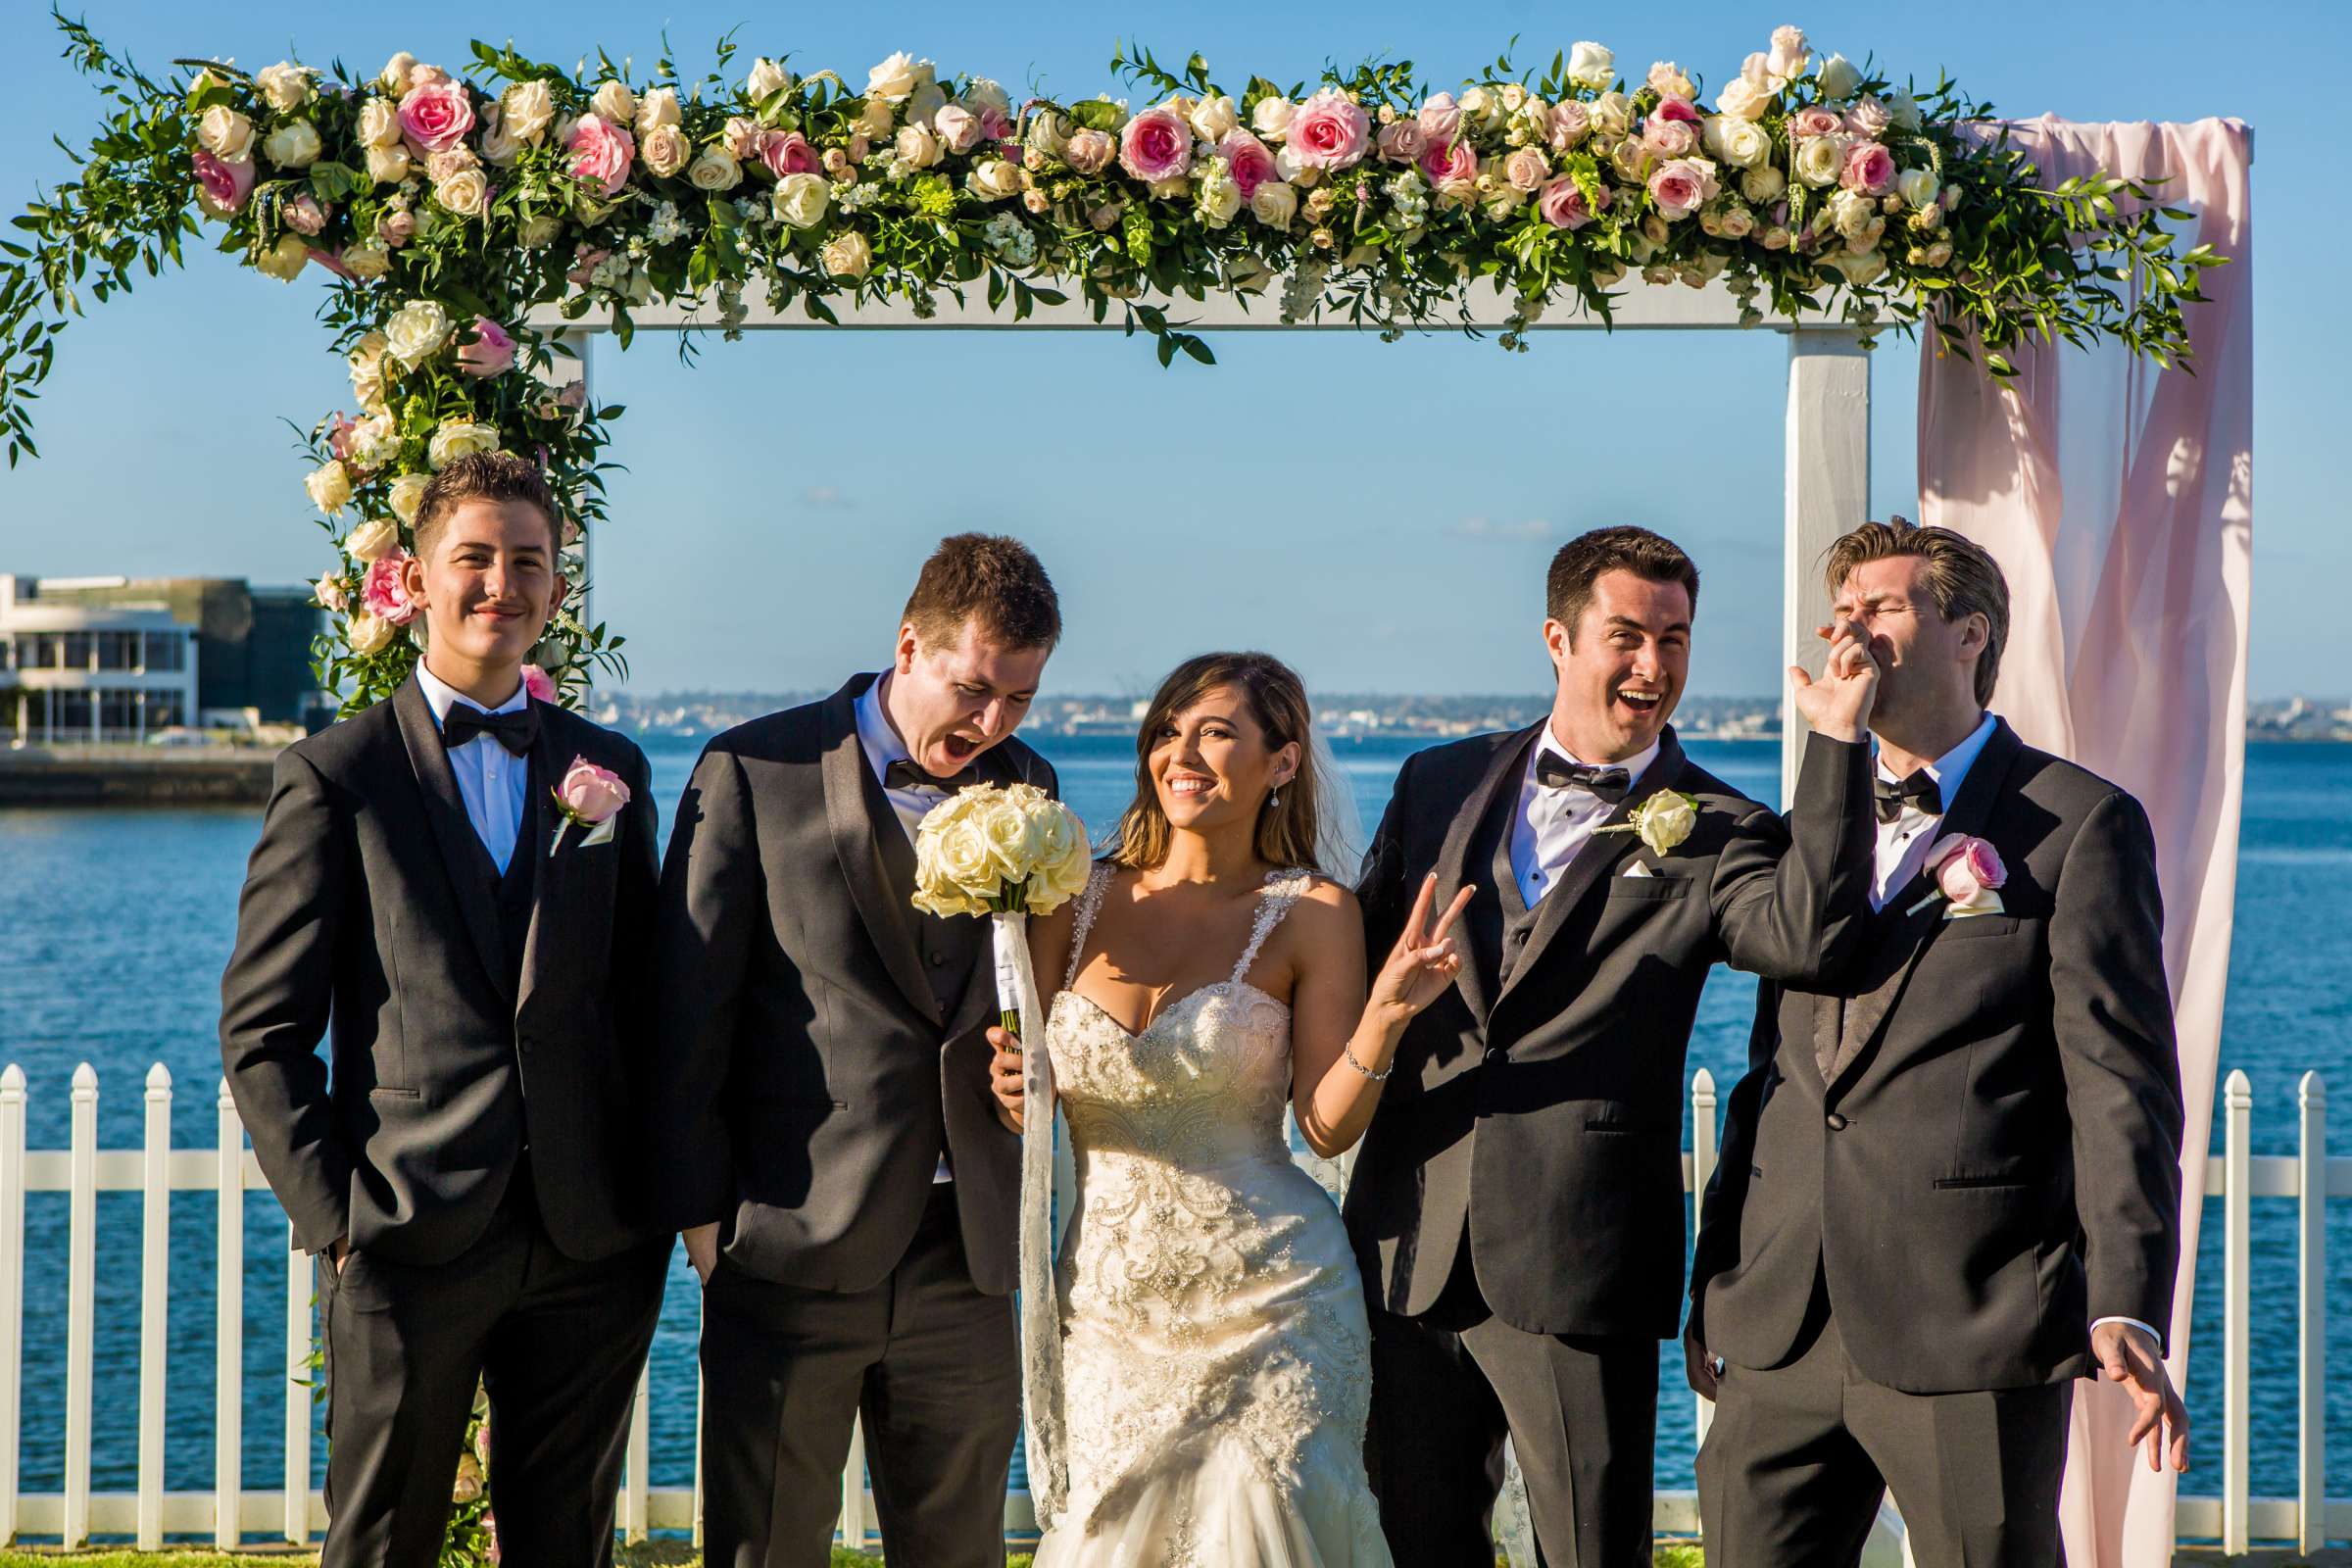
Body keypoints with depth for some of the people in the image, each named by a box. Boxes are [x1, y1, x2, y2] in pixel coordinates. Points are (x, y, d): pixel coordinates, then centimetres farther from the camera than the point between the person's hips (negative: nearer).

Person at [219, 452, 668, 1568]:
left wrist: (658, 1201, 5)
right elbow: (261, 1032, -1)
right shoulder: (335, 776, 0)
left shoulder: (611, 770, 11)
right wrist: (332, 1217, -9)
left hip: (591, 1246, 3)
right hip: (408, 1240, -3)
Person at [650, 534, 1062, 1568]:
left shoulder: (1025, 787, 9)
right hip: (793, 1252, -4)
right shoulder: (755, 773, -5)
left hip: (969, 1260, 4)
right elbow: (688, 1018, -3)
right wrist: (702, 1220, -4)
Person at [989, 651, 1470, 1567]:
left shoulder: (1312, 914, -4)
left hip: (1264, 1293, -3)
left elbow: (1328, 1126, -7)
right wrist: (1017, 1093, -12)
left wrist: (1386, 1015, -22)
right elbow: (1025, 1079, 10)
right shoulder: (1079, 896, 4)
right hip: (1107, 1289, 3)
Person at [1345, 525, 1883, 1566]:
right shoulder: (1440, 784, 11)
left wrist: (1837, 739, -22)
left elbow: (1813, 934, -21)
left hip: (1575, 1267, -4)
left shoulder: (1712, 835, -1)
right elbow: (1357, 959, 19)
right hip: (1411, 1249, 4)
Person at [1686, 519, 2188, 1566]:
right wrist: (1715, 1283, 18)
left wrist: (2127, 1309, -16)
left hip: (1974, 1327, -5)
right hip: (1783, 1333, 5)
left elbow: (2119, 1084, -7)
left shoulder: (2080, 826, 0)